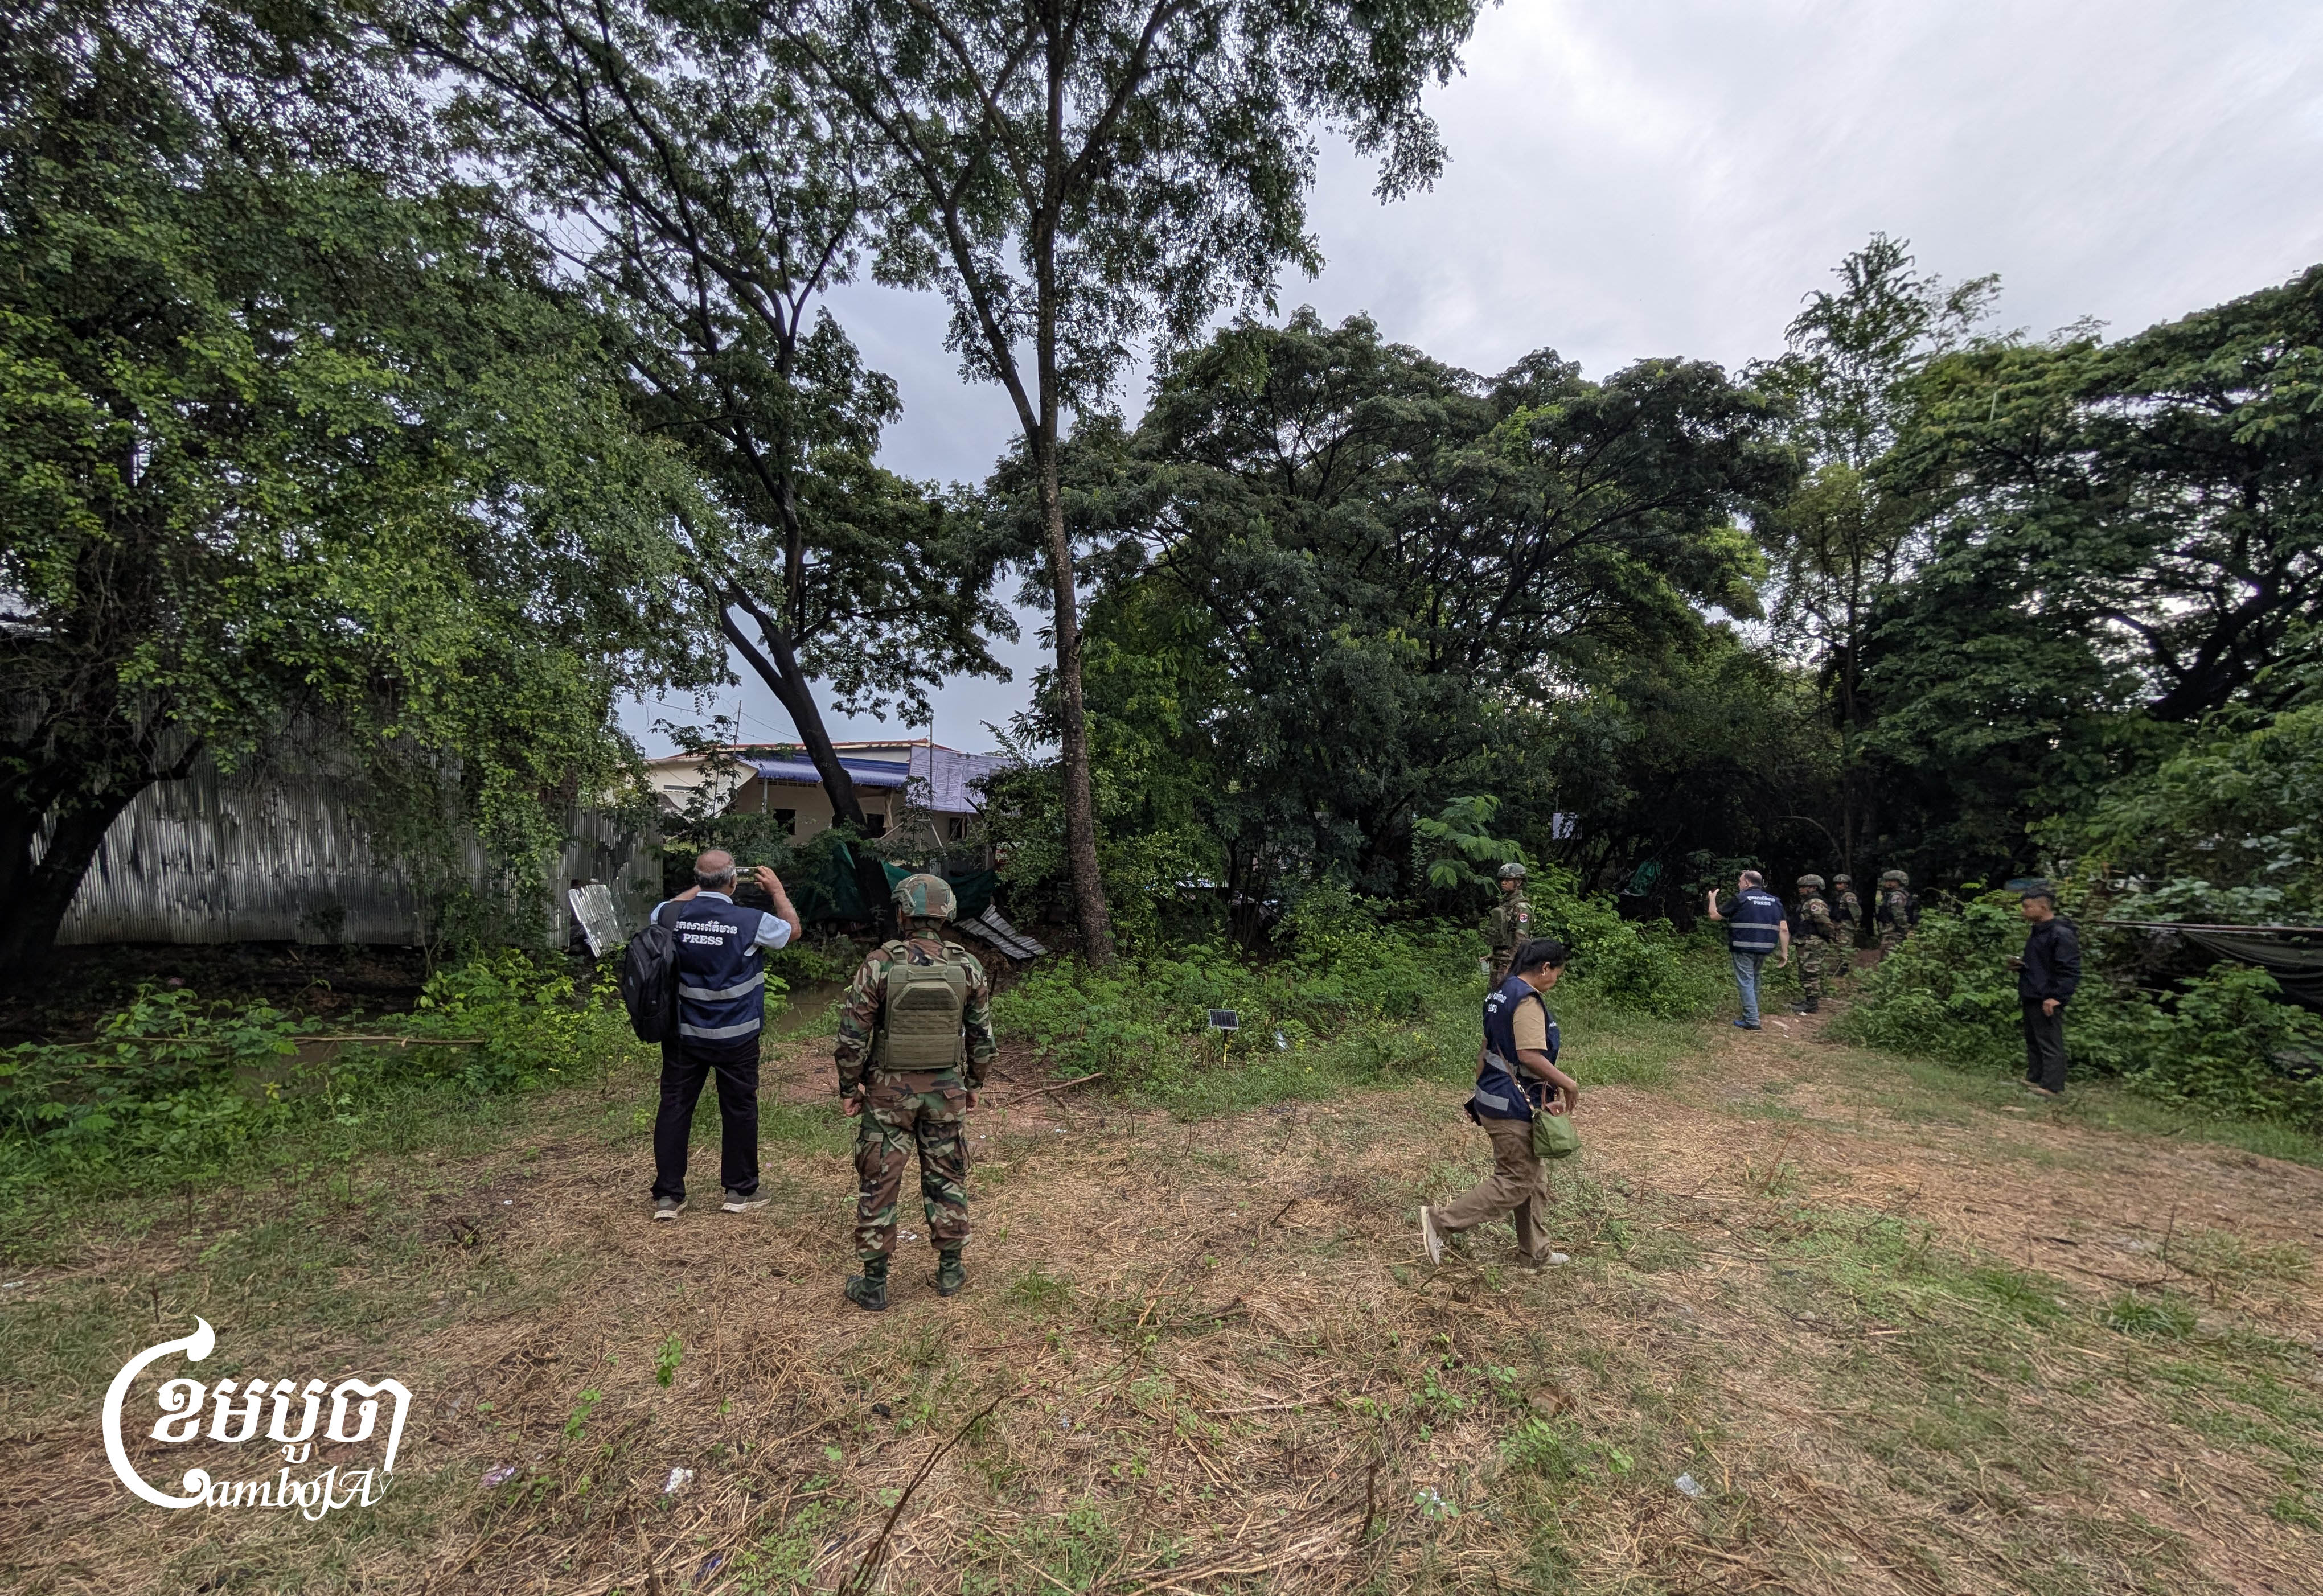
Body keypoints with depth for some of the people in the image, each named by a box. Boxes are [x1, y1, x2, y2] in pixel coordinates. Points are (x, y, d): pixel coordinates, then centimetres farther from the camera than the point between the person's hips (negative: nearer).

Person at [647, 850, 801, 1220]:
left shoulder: (672, 916, -9)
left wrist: (700, 888, 20)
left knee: (675, 1107, 12)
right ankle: (740, 1191, 23)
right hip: (736, 1037, -3)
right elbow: (792, 930, 2)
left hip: (683, 1034, 3)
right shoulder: (750, 922, -18)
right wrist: (778, 891, 14)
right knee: (739, 1109, 11)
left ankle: (667, 1196, 18)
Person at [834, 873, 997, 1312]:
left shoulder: (879, 964, -15)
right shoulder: (967, 967, -6)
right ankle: (950, 1273, 27)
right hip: (947, 1090, 2)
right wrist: (974, 1083, 15)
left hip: (889, 1091, -2)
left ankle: (874, 1284, 21)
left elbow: (853, 1036, -11)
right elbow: (982, 1036, 2)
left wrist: (849, 1087, 3)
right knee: (946, 1178, 16)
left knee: (878, 1184, 11)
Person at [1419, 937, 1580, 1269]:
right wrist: (1568, 1083, -15)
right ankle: (1440, 1221, 1)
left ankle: (1535, 1251, 33)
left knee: (1534, 1178, 20)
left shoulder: (1503, 992, 10)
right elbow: (1531, 1056, -28)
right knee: (1515, 1183, 0)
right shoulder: (1528, 1001, -20)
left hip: (1493, 1096, 10)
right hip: (1513, 1105, -10)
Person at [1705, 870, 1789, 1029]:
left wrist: (1712, 898, 17)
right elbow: (1784, 929, 3)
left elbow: (1714, 916, 0)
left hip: (1744, 949, -5)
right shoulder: (1775, 901, 8)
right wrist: (1785, 952, 7)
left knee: (1746, 982, -1)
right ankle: (1752, 1012, 33)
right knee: (1755, 980, 22)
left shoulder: (1741, 898, -6)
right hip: (1764, 950, 6)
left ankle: (1752, 1021, -4)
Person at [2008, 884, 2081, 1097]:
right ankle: (2034, 1080, 23)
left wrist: (2056, 996, -25)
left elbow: (2070, 970, -20)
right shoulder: (2038, 931, 15)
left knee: (2050, 1044, -5)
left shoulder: (2062, 934, -16)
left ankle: (2052, 1087, -1)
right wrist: (2020, 965, 9)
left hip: (2047, 1001, -10)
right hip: (2031, 998, 10)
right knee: (2033, 1041, 15)